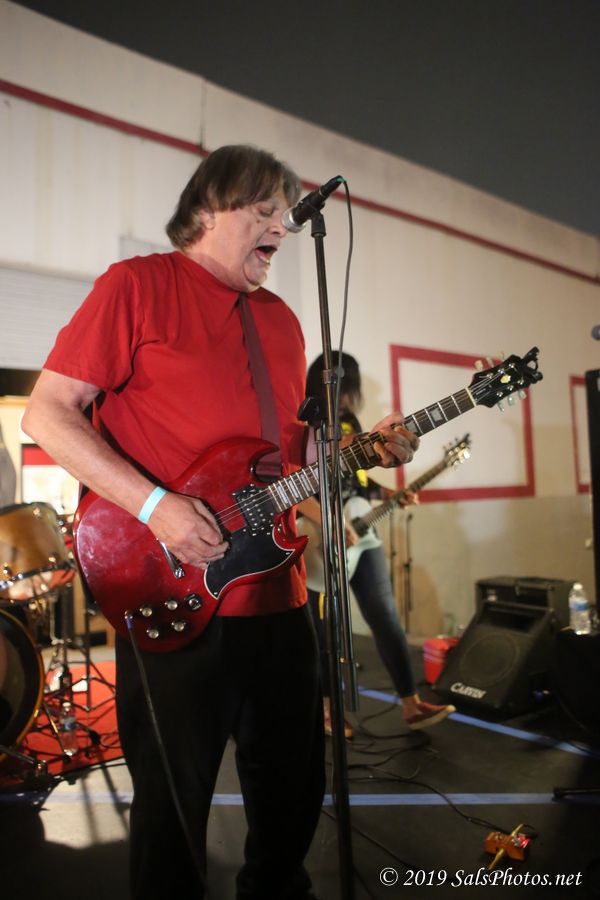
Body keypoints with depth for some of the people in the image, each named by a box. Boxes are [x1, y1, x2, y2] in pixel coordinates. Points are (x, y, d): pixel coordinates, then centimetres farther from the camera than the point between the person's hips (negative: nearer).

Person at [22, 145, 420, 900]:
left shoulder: (282, 320, 15)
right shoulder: (137, 284, -5)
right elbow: (46, 413, -10)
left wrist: (361, 448, 1)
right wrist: (155, 506, -20)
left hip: (277, 597, 7)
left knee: (295, 787, 21)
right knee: (173, 806, 11)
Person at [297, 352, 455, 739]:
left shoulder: (348, 423, 13)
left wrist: (390, 494, 4)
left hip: (361, 537, 7)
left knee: (387, 620, 7)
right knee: (326, 630, 8)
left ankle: (412, 705, 16)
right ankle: (328, 708, 26)